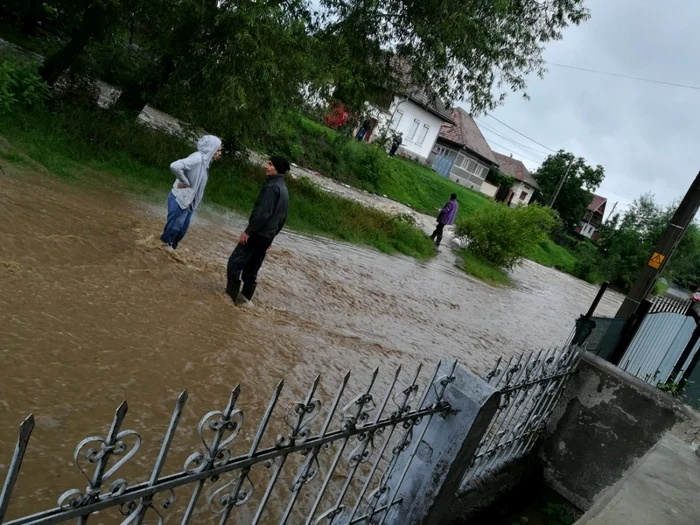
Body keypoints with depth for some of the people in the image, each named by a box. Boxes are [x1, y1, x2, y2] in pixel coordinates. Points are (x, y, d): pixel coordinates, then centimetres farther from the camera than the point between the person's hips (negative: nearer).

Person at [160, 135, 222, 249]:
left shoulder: (205, 160, 6)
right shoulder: (197, 158, -22)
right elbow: (175, 166, -33)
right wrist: (185, 182, -21)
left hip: (187, 202, 9)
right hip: (179, 200, -9)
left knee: (181, 230, 18)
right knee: (173, 228, 4)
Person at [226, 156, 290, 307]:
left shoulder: (272, 186, -14)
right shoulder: (284, 189, 16)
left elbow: (263, 212, -22)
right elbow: (282, 217, 20)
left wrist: (248, 231, -19)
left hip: (258, 234, -9)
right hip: (267, 236, 9)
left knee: (235, 262, -5)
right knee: (251, 268, 14)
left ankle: (232, 295, -5)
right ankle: (244, 297, 19)